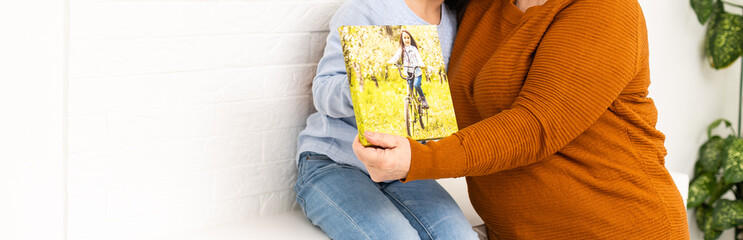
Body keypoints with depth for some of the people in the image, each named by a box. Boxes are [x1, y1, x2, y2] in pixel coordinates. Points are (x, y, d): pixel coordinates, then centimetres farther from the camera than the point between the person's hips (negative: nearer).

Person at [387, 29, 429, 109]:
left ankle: (423, 98, -4)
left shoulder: (413, 48, 2)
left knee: (416, 85, -24)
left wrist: (422, 64, -33)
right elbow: (396, 57, -7)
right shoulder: (401, 50, 8)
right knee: (410, 90, -1)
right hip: (408, 72, 3)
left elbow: (418, 57, -11)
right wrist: (391, 61, -30)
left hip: (417, 71, -3)